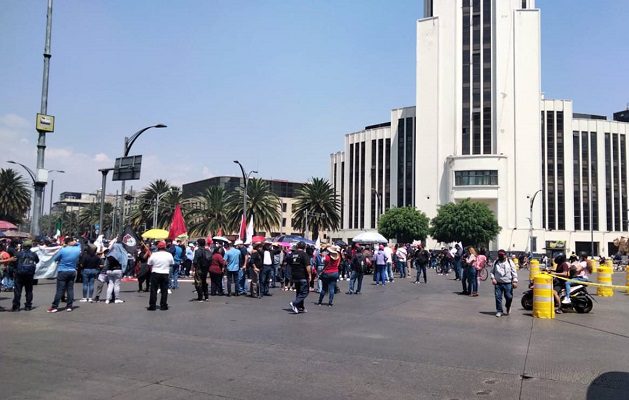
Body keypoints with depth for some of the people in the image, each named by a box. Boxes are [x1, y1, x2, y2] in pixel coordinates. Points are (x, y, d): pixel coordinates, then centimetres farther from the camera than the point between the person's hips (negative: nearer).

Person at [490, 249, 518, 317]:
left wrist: (515, 281, -5)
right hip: (498, 283, 1)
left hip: (508, 283, -1)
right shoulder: (495, 262, 8)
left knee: (509, 297, 1)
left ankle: (508, 308, 31)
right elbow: (492, 272, 14)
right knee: (498, 297, 0)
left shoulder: (510, 262, 3)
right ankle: (499, 311, 11)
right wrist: (493, 278, -2)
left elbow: (514, 272, 2)